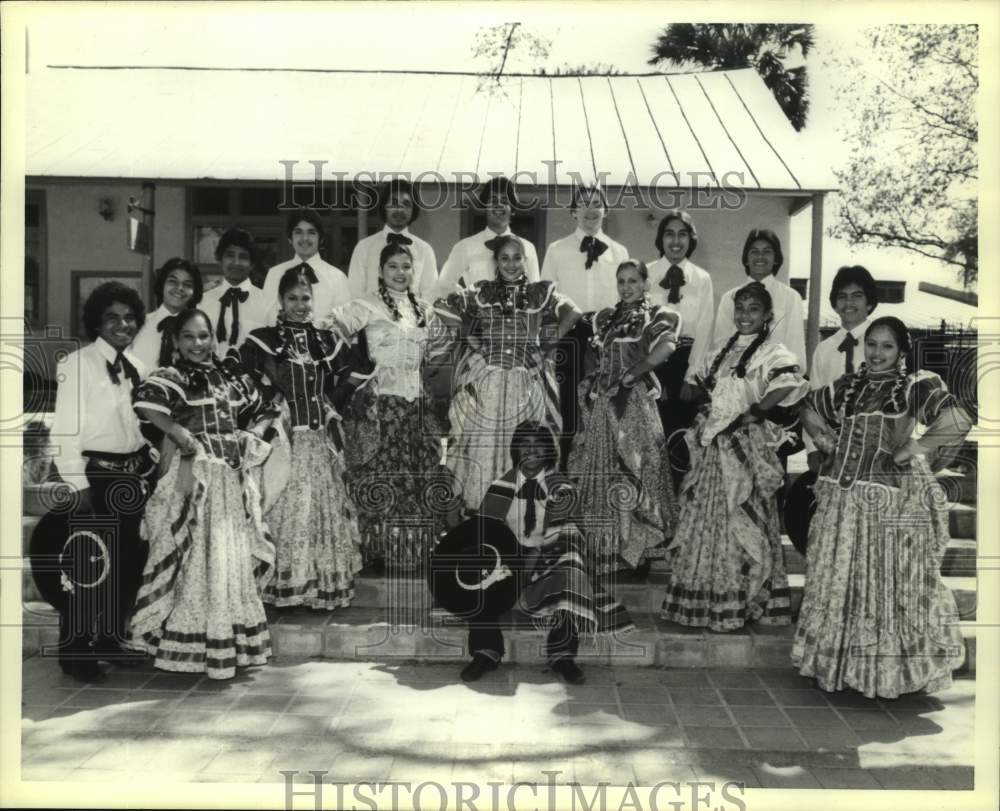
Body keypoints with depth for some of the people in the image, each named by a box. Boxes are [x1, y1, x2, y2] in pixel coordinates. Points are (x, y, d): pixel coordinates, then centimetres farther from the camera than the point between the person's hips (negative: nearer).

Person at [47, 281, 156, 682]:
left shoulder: (136, 366, 9)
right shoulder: (77, 364, -11)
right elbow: (64, 431, -14)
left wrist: (152, 462, 7)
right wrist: (78, 485, -16)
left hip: (135, 474, 7)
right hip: (95, 474, -7)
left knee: (129, 561, 14)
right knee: (86, 565, 0)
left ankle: (111, 639, 31)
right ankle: (74, 651, 15)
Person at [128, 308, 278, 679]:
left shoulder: (233, 376, 12)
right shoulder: (171, 376, -5)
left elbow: (263, 411, 22)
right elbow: (146, 402, -25)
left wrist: (254, 434, 4)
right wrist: (181, 434, -22)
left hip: (235, 477, 6)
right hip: (193, 476, -6)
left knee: (235, 558, 12)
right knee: (198, 559, -2)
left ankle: (232, 642, 26)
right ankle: (195, 644, 9)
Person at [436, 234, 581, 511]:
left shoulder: (541, 292, 6)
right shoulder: (481, 292, 10)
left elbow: (572, 313, -6)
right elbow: (442, 307, 6)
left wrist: (549, 344, -5)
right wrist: (466, 335, 3)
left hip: (526, 382, -1)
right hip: (485, 381, 1)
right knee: (483, 445, 1)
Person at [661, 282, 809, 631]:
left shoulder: (771, 352, -7)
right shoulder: (720, 350, 13)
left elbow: (790, 382, -25)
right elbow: (704, 388, 24)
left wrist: (756, 411, -20)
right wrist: (708, 414, 8)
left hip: (745, 446, -6)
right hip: (713, 445, 6)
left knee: (739, 520, -2)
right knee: (706, 519, 10)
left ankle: (741, 603, 9)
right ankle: (702, 601, 22)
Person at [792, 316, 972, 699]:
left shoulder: (917, 386, -6)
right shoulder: (848, 386, 11)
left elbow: (958, 424, -20)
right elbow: (809, 408, 27)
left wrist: (914, 447, -12)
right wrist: (821, 436, 10)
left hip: (892, 500, -6)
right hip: (841, 498, 6)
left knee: (889, 583, 3)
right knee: (838, 581, 13)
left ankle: (890, 671, 18)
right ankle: (837, 664, 28)